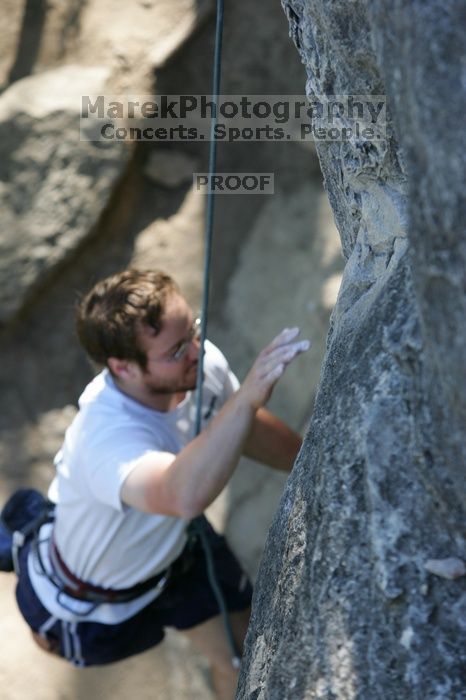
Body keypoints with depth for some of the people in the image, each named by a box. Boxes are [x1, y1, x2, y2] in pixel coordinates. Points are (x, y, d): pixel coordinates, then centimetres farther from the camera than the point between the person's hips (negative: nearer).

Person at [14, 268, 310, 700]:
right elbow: (185, 496, -71)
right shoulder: (107, 437, -49)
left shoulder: (203, 366, -28)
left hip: (174, 542, 4)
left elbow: (247, 428, -4)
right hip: (89, 590, -4)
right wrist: (246, 397, -77)